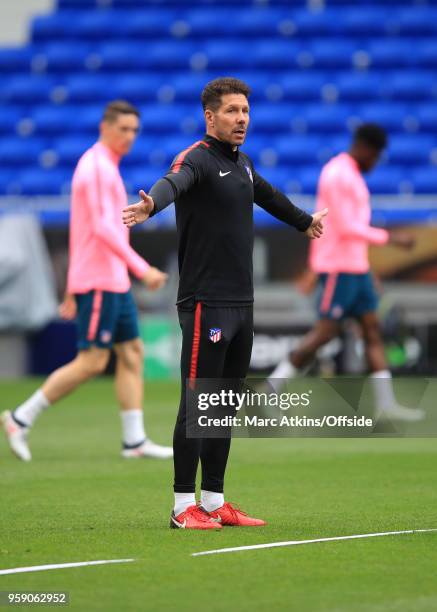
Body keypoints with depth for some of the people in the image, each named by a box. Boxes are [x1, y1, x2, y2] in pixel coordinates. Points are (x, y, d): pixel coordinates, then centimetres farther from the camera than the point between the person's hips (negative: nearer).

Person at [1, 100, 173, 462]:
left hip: (113, 280, 10)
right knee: (92, 361, -8)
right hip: (99, 281, -10)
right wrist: (142, 269, -24)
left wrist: (73, 290, 22)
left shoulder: (104, 167, 18)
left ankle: (135, 440, 7)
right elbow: (103, 228, -22)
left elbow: (83, 230, 21)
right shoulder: (97, 167, -13)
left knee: (132, 353, 7)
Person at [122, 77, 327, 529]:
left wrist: (304, 221, 55)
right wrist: (150, 204, -57)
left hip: (241, 305, 8)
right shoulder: (197, 159, -11)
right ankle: (184, 507, -2)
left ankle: (214, 502, 17)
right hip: (205, 304, -8)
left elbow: (269, 196, 37)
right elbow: (172, 183, -34)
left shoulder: (242, 165, 15)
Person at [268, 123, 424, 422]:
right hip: (338, 265, -10)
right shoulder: (338, 175, -15)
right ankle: (270, 389, -4)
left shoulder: (351, 175, 17)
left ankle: (386, 404, 4)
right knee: (326, 330, -10)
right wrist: (389, 237, -18)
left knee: (372, 328, 5)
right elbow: (345, 227, -21)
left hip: (356, 265, 10)